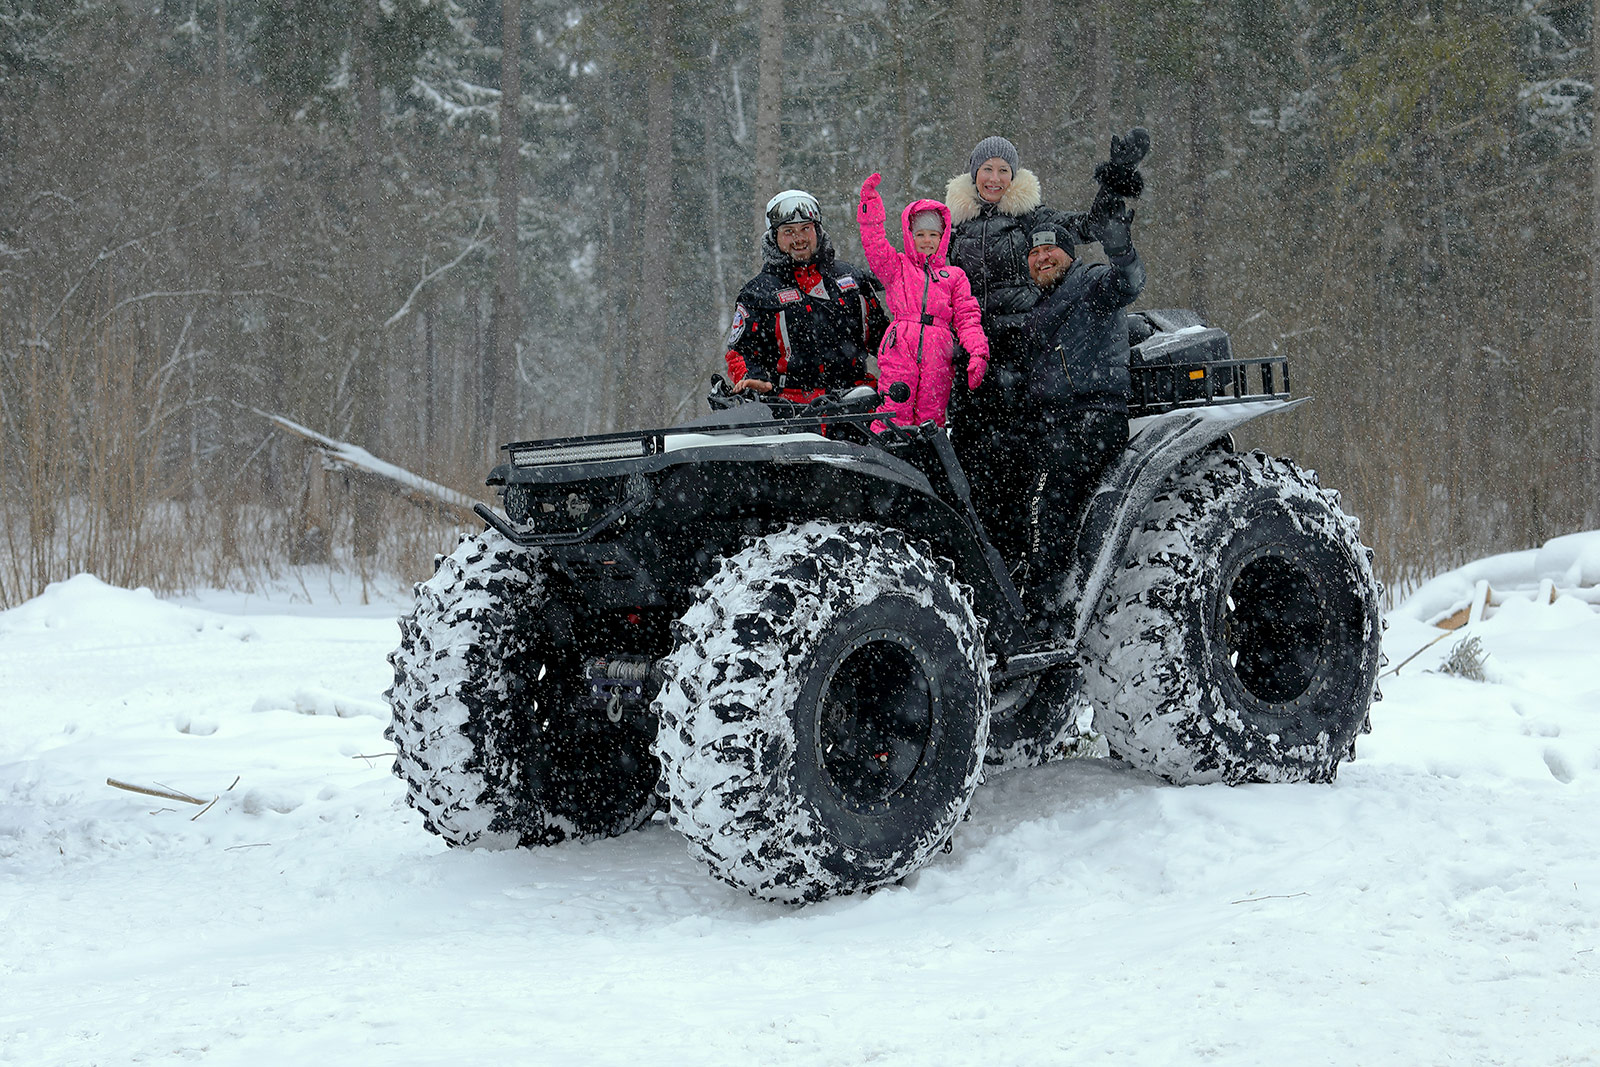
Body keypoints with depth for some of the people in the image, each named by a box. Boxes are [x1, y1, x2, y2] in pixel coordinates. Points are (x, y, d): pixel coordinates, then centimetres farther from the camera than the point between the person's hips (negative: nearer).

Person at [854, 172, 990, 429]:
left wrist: (977, 352, -1)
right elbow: (874, 245, 5)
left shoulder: (954, 276, 21)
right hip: (899, 349, -1)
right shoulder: (897, 266, 20)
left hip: (938, 354, 1)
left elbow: (967, 318, 14)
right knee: (894, 414, -12)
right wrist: (870, 203, -3)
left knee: (931, 419, -3)